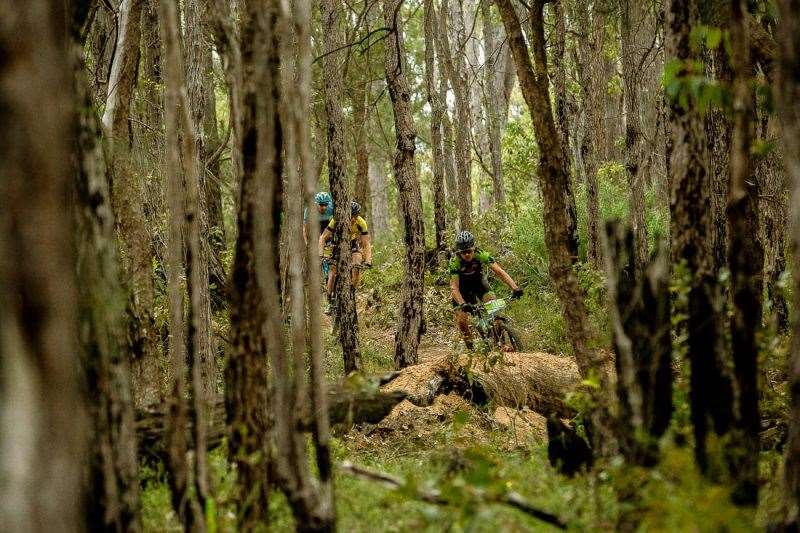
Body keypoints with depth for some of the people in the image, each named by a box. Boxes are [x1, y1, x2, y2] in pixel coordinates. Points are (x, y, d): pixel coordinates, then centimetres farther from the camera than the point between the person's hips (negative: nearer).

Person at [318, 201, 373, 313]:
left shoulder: (361, 223, -30)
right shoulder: (337, 220, -32)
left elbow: (366, 244, -27)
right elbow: (323, 238, -27)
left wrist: (368, 261, -40)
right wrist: (320, 254, -40)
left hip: (353, 243, 0)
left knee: (357, 268, -22)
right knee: (333, 270, -11)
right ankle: (330, 303, -3)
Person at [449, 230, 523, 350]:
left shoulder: (481, 255, -27)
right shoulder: (455, 262, -30)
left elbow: (499, 271, -30)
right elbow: (454, 287, -33)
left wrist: (515, 288, -44)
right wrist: (462, 304, -51)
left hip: (479, 283, 1)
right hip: (463, 288, -1)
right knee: (462, 320, -15)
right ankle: (470, 348, 8)